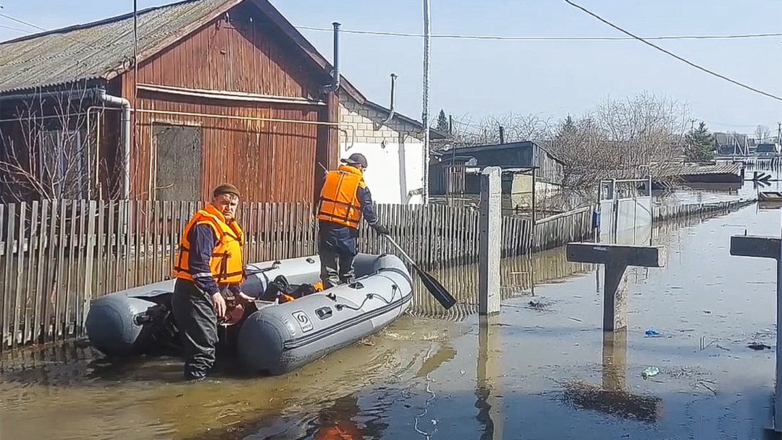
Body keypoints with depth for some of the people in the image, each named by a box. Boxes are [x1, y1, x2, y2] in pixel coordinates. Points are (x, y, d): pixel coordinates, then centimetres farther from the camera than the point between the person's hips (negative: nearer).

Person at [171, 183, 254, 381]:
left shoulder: (226, 226, 17)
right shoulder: (205, 225, -16)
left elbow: (228, 266, 24)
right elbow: (199, 264, -25)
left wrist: (237, 292, 25)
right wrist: (213, 292, -29)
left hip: (208, 292, 11)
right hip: (195, 292, -11)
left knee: (208, 340, 19)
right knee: (204, 342, -8)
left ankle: (197, 375, 31)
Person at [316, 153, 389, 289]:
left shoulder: (329, 176, 11)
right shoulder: (360, 184, -2)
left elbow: (320, 200, 19)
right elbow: (367, 209, -2)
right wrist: (377, 226, 10)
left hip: (325, 225, 3)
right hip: (346, 230, -3)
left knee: (328, 267, 6)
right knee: (346, 267, 11)